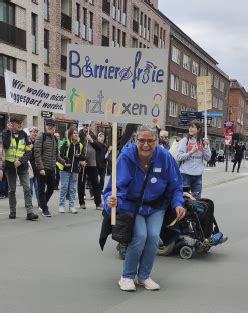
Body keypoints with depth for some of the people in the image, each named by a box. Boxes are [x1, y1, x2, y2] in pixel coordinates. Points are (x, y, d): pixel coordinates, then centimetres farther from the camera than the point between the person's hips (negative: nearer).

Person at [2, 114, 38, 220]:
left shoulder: (24, 135, 5)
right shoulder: (6, 133, -1)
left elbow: (28, 151, 3)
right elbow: (5, 146, -20)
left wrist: (21, 161, -12)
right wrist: (9, 131, -19)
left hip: (22, 166, 1)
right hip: (10, 166, -1)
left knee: (27, 189, -7)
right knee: (12, 190, 9)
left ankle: (30, 212, -8)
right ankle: (12, 211, 20)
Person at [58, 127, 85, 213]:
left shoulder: (80, 145, 9)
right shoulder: (66, 144, -4)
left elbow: (82, 157, 15)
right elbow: (61, 154, -7)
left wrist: (82, 161, -5)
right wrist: (64, 162, -18)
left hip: (75, 170, 4)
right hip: (65, 169, -4)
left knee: (73, 189, 7)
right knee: (64, 187, -1)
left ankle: (71, 206, 13)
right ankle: (61, 206, 9)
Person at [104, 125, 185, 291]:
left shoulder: (164, 157, -18)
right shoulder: (126, 157, -25)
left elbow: (175, 186, -4)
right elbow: (116, 186, -29)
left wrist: (178, 204, -17)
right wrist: (112, 200, -50)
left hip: (156, 206, 2)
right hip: (132, 204, -2)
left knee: (153, 236, -14)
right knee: (140, 235, -21)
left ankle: (144, 276, 10)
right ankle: (127, 276, 2)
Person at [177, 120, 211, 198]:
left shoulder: (203, 142, 9)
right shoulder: (184, 140, -2)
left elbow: (207, 158, 4)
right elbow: (179, 157, -10)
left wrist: (206, 146, -8)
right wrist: (191, 152, -20)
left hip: (198, 174, 4)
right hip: (185, 173, -3)